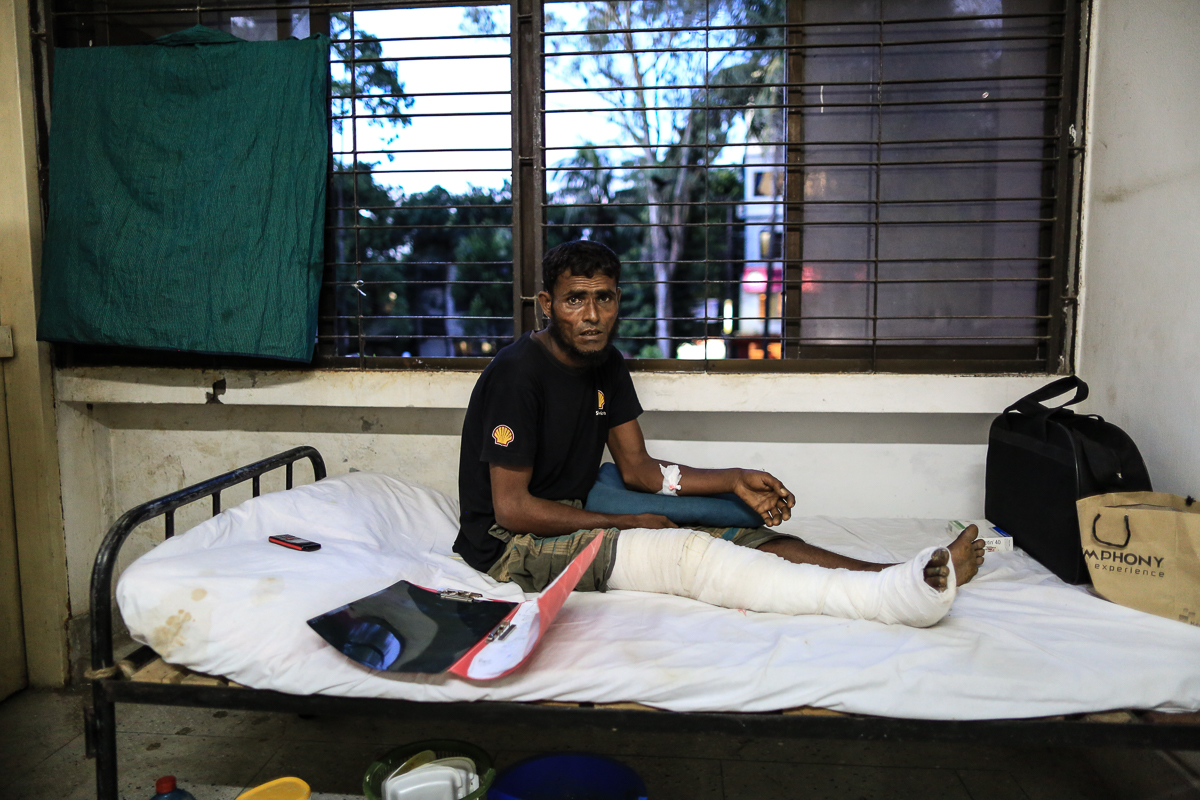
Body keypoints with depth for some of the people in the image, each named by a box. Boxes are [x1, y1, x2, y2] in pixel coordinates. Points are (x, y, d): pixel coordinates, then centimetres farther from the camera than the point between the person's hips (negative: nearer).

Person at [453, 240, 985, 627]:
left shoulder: (606, 364, 6)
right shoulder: (518, 372, -18)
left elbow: (637, 468, 7)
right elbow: (512, 507, -19)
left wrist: (734, 481, -8)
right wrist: (626, 525, -14)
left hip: (579, 524, 8)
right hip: (512, 545, -7)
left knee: (750, 540, -13)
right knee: (686, 553, -30)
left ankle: (914, 579, -22)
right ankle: (897, 596, -37)